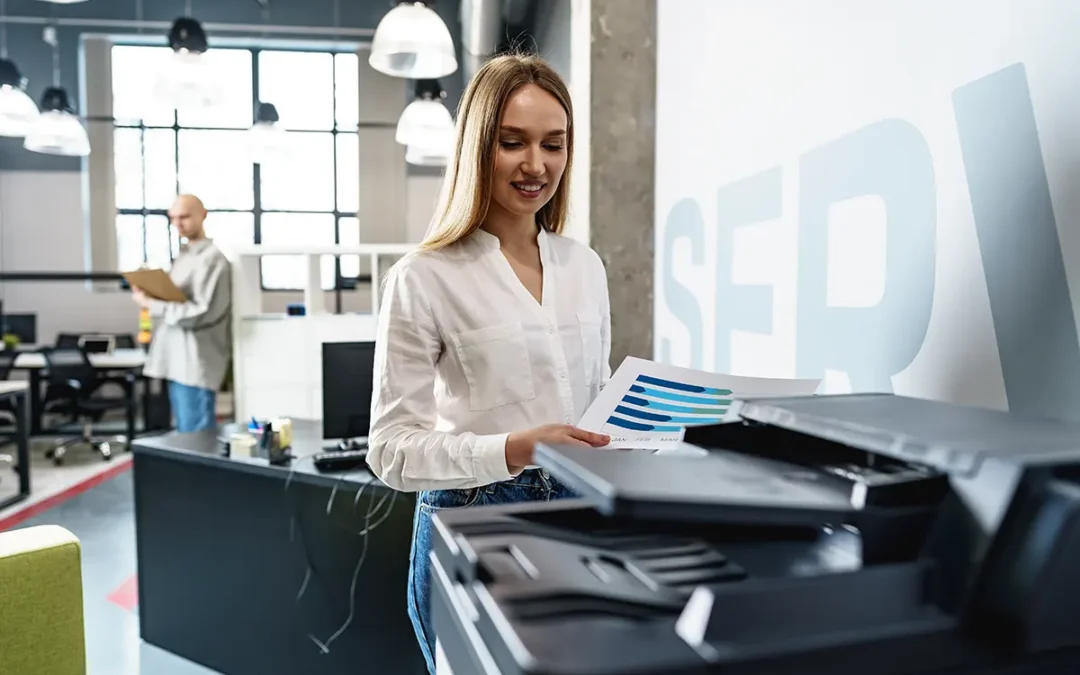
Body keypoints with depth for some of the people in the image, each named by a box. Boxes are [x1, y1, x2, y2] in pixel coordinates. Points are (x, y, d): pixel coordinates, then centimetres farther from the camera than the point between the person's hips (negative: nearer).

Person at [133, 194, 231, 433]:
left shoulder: (212, 257, -11)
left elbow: (202, 313, -19)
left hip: (196, 362, -9)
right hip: (176, 360, 9)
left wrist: (153, 305, -17)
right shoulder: (183, 255, 18)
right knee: (185, 434, 15)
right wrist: (149, 294, 6)